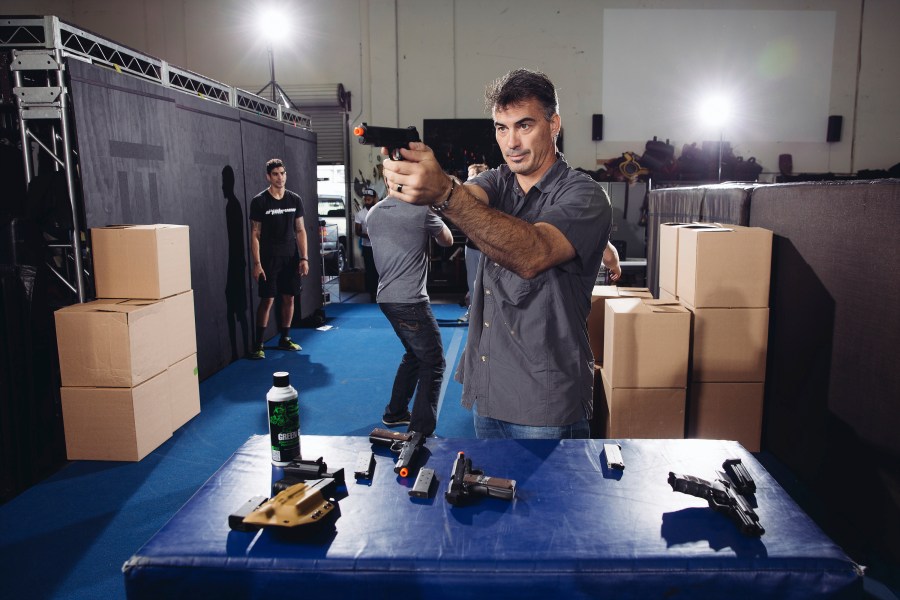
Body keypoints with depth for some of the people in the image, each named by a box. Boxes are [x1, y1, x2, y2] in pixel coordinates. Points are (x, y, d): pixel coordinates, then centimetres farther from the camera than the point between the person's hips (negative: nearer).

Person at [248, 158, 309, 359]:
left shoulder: (295, 200, 5)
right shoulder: (259, 201, -6)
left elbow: (300, 230, 8)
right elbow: (255, 234, -6)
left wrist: (304, 258, 1)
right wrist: (257, 263, -12)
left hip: (291, 258, 4)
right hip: (269, 259, -4)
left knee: (289, 298, 7)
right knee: (267, 300, -5)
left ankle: (285, 339, 21)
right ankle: (258, 344, 4)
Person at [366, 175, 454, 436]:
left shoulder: (373, 213, 9)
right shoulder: (421, 209, -10)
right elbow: (448, 240, 5)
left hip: (386, 297, 8)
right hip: (410, 300, -8)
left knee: (414, 354, 24)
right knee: (433, 363, 1)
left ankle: (395, 413, 33)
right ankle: (420, 431, -3)